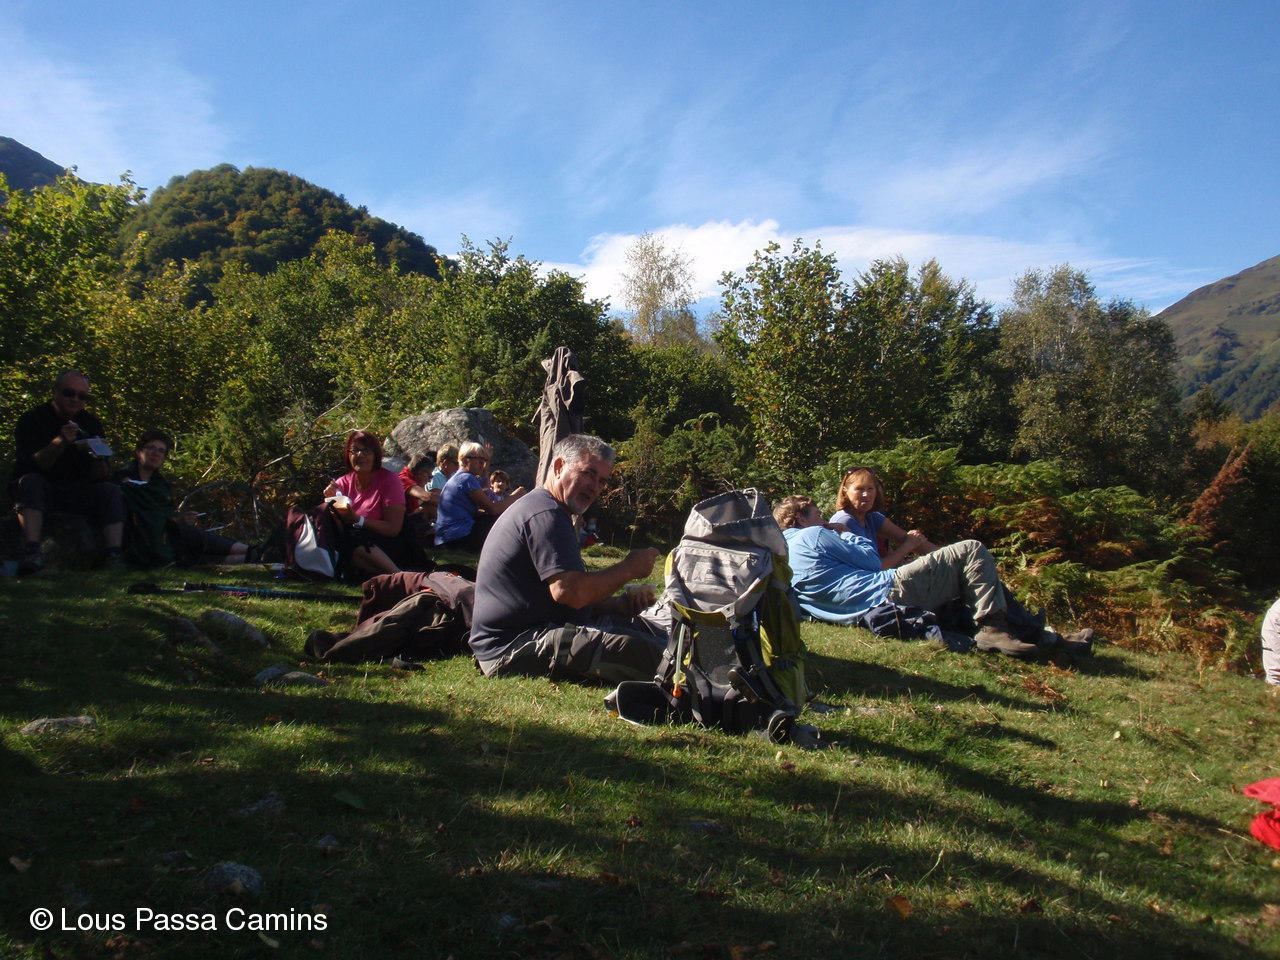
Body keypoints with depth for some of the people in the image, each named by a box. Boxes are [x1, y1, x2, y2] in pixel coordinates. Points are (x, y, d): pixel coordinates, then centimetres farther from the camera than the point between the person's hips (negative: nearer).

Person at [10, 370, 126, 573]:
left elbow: (101, 477, -3)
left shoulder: (92, 424, 3)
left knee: (111, 490, -23)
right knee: (30, 482, -33)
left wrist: (98, 457, -25)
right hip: (40, 490, -2)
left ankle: (114, 555, -38)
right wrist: (59, 442, -33)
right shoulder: (31, 420, -5)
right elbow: (33, 466, -19)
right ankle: (32, 550, -48)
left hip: (78, 493, 2)